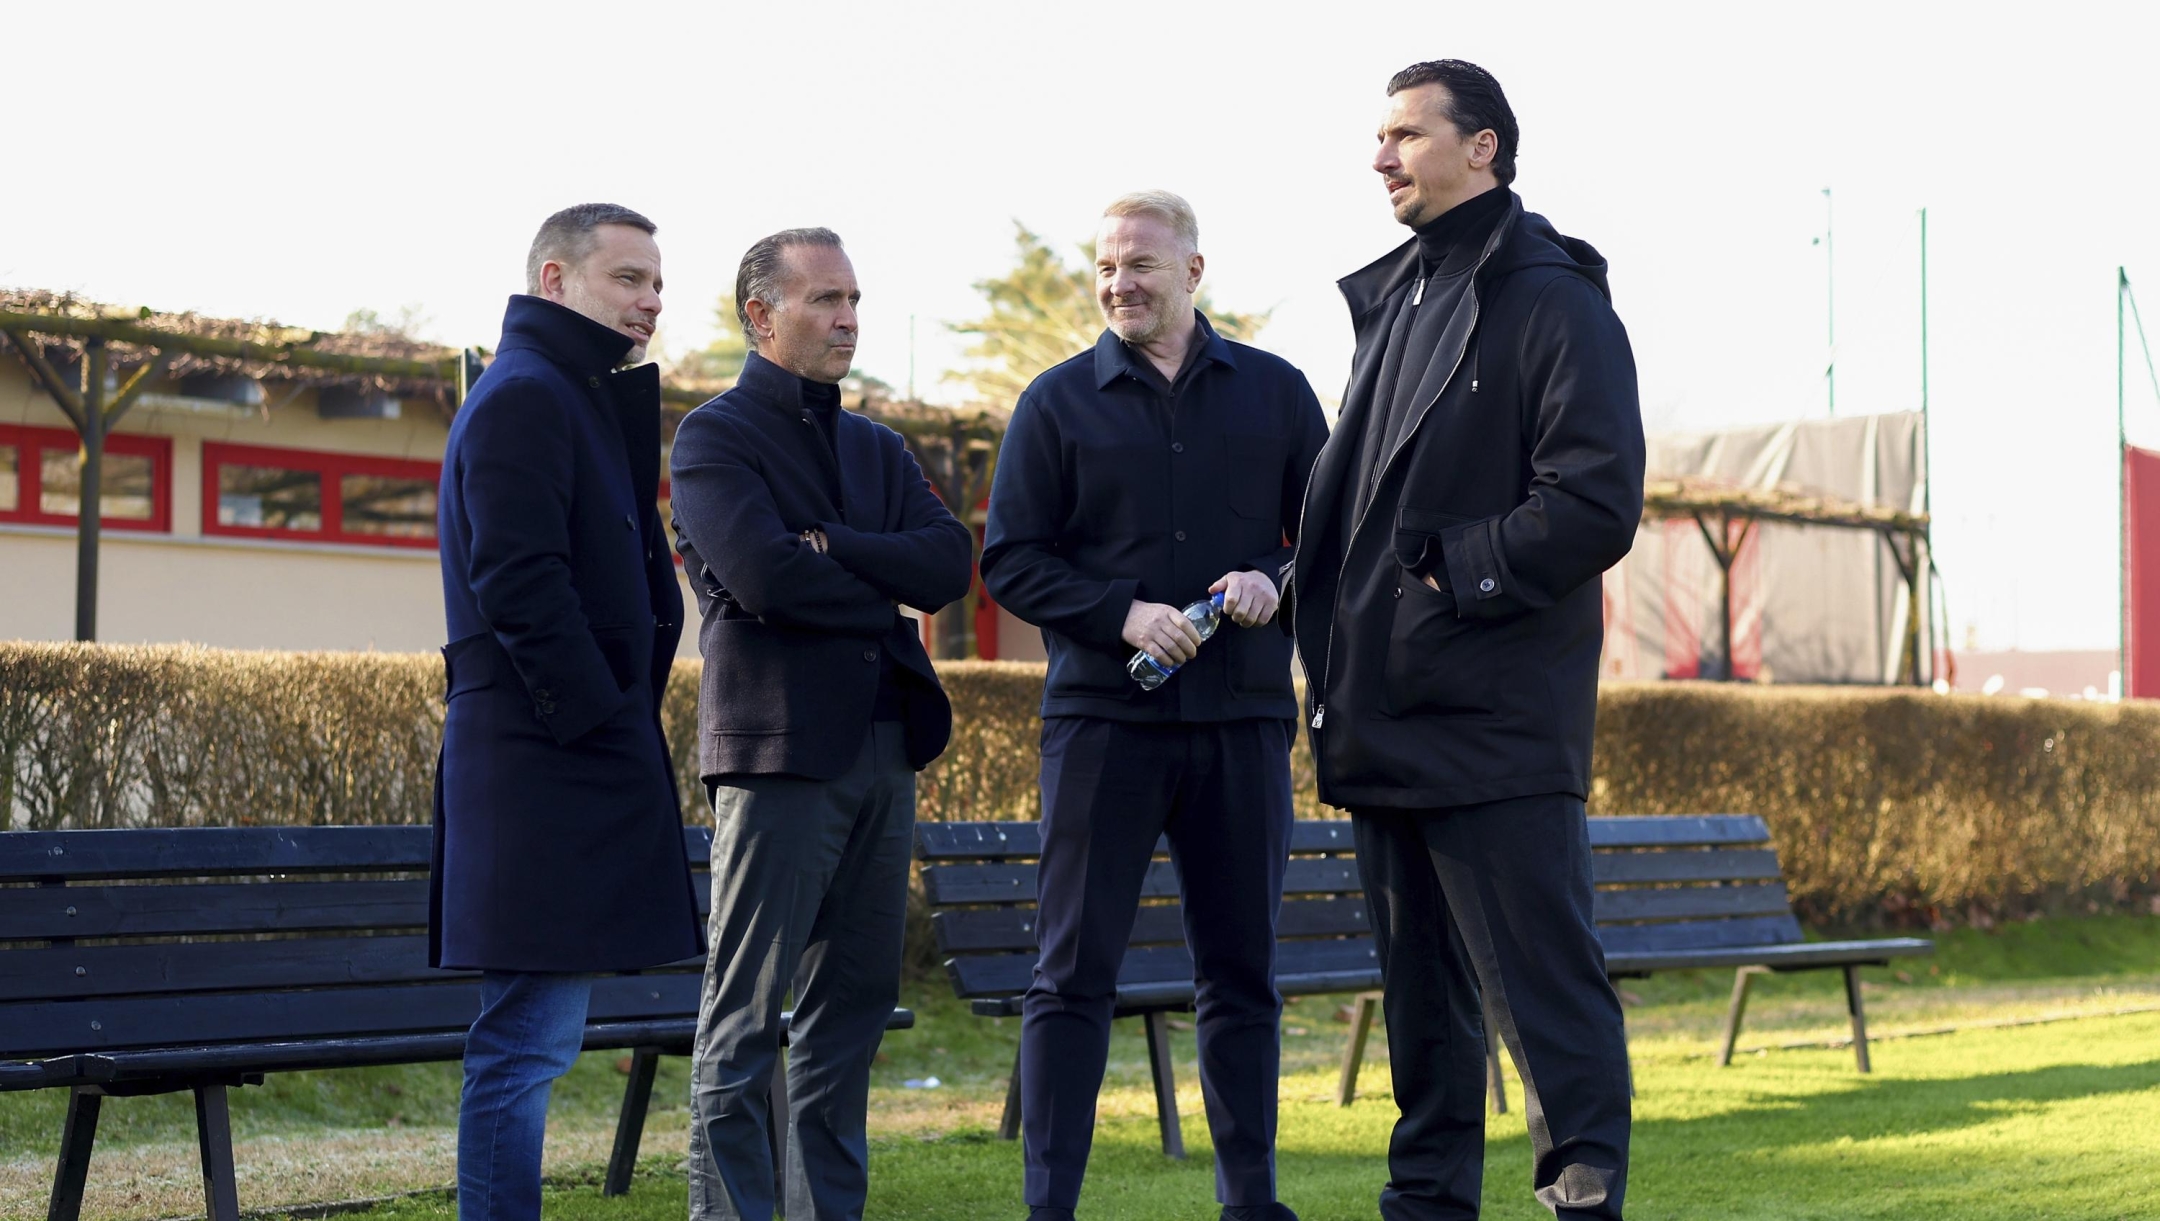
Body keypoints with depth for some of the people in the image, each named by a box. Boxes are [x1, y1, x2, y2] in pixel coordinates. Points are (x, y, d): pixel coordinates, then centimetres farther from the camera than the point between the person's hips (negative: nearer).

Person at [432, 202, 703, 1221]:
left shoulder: (578, 399, 23)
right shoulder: (524, 398, -10)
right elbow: (519, 581, -19)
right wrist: (598, 715, -17)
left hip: (567, 752, 10)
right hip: (546, 760, -10)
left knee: (529, 1041, 12)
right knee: (527, 1041, -9)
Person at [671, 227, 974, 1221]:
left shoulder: (877, 450, 20)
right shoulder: (715, 438, -1)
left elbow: (950, 562, 3)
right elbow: (766, 577, -16)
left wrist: (834, 546, -10)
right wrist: (883, 597, -2)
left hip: (884, 750, 7)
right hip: (779, 749, -7)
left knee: (855, 997, 9)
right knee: (747, 1009, -6)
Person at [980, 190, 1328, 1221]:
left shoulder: (1274, 392, 10)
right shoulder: (1059, 402, 5)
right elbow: (1010, 560, 2)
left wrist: (1276, 583, -10)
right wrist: (1124, 614, -12)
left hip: (1243, 720, 2)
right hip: (1102, 719, -2)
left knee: (1241, 972, 8)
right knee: (1074, 973, -3)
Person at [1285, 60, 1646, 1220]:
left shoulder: (1553, 303, -8)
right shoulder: (1389, 300, 18)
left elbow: (1594, 505, -17)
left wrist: (1449, 569, -15)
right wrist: (1326, 628, 10)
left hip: (1497, 725, -8)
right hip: (1386, 719, 9)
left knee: (1543, 986, -7)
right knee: (1420, 992, 15)